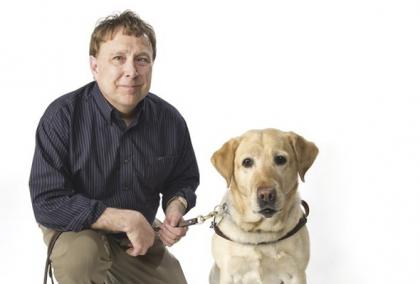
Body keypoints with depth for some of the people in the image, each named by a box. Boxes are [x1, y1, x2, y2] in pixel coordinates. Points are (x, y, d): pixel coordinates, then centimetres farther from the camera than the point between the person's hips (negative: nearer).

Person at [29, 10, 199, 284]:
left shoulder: (170, 120, -10)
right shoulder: (63, 116, -23)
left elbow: (183, 178, 9)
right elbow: (47, 202, -26)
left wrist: (176, 206, -16)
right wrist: (126, 219, -29)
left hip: (142, 238, 5)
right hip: (75, 230, -5)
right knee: (81, 255, -37)